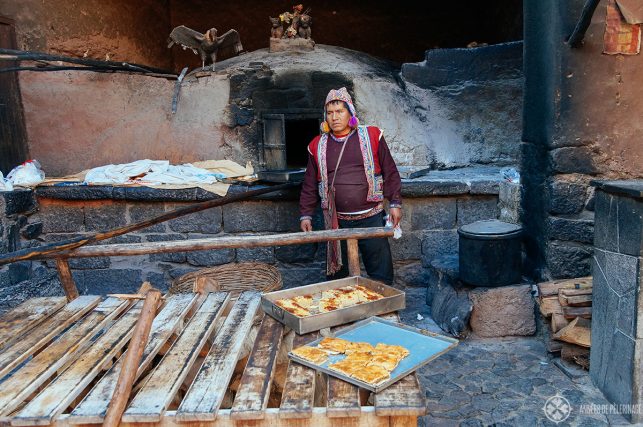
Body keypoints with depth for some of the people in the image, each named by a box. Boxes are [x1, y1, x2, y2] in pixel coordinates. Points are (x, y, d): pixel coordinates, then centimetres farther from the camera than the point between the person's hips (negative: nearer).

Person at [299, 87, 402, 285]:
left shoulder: (372, 136, 1)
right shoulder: (318, 146, 7)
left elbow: (390, 172, 4)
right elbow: (310, 185, 12)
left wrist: (395, 202, -2)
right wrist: (306, 214, 7)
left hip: (371, 218, -2)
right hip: (336, 222, 2)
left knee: (381, 276, 4)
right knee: (336, 275, 11)